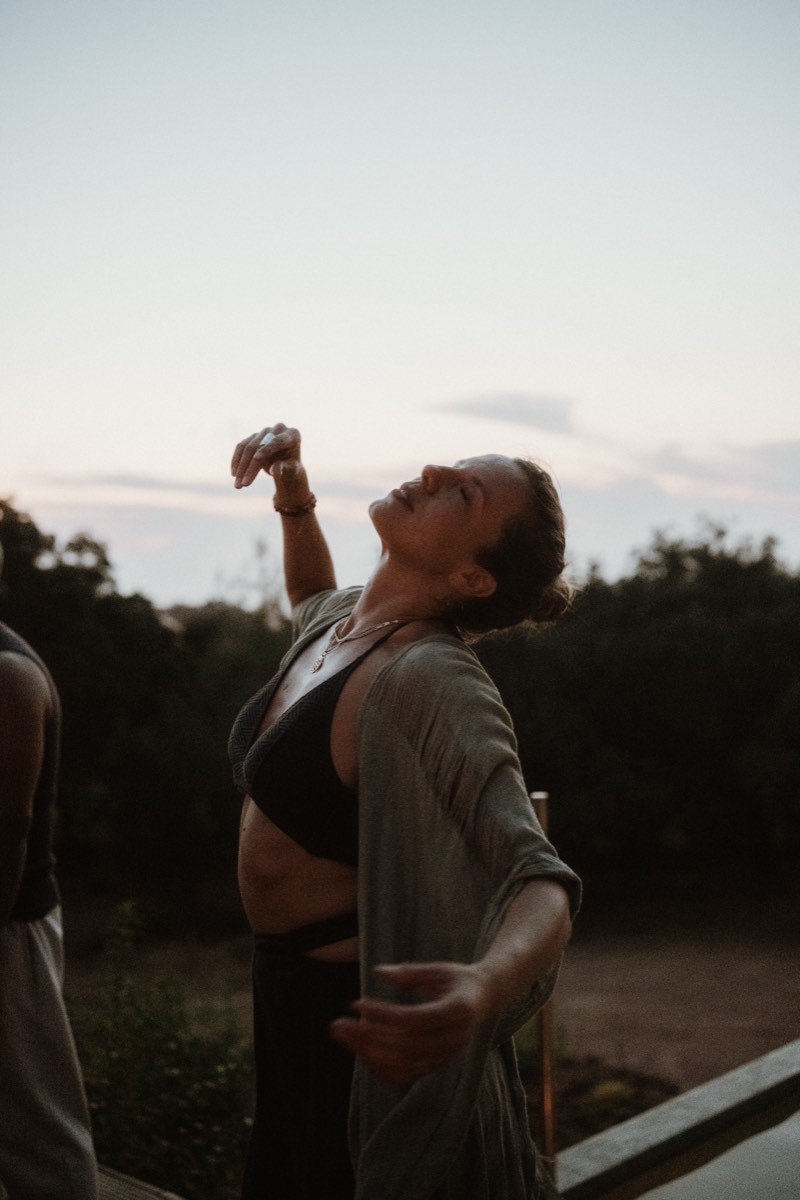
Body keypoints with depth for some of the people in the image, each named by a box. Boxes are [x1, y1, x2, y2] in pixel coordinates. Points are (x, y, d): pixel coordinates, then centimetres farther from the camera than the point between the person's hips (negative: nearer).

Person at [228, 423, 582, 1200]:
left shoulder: (434, 680, -27)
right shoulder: (342, 623, -3)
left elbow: (539, 879, -35)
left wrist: (484, 988, -56)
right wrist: (294, 504, 4)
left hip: (360, 1020, -7)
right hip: (287, 991, 8)